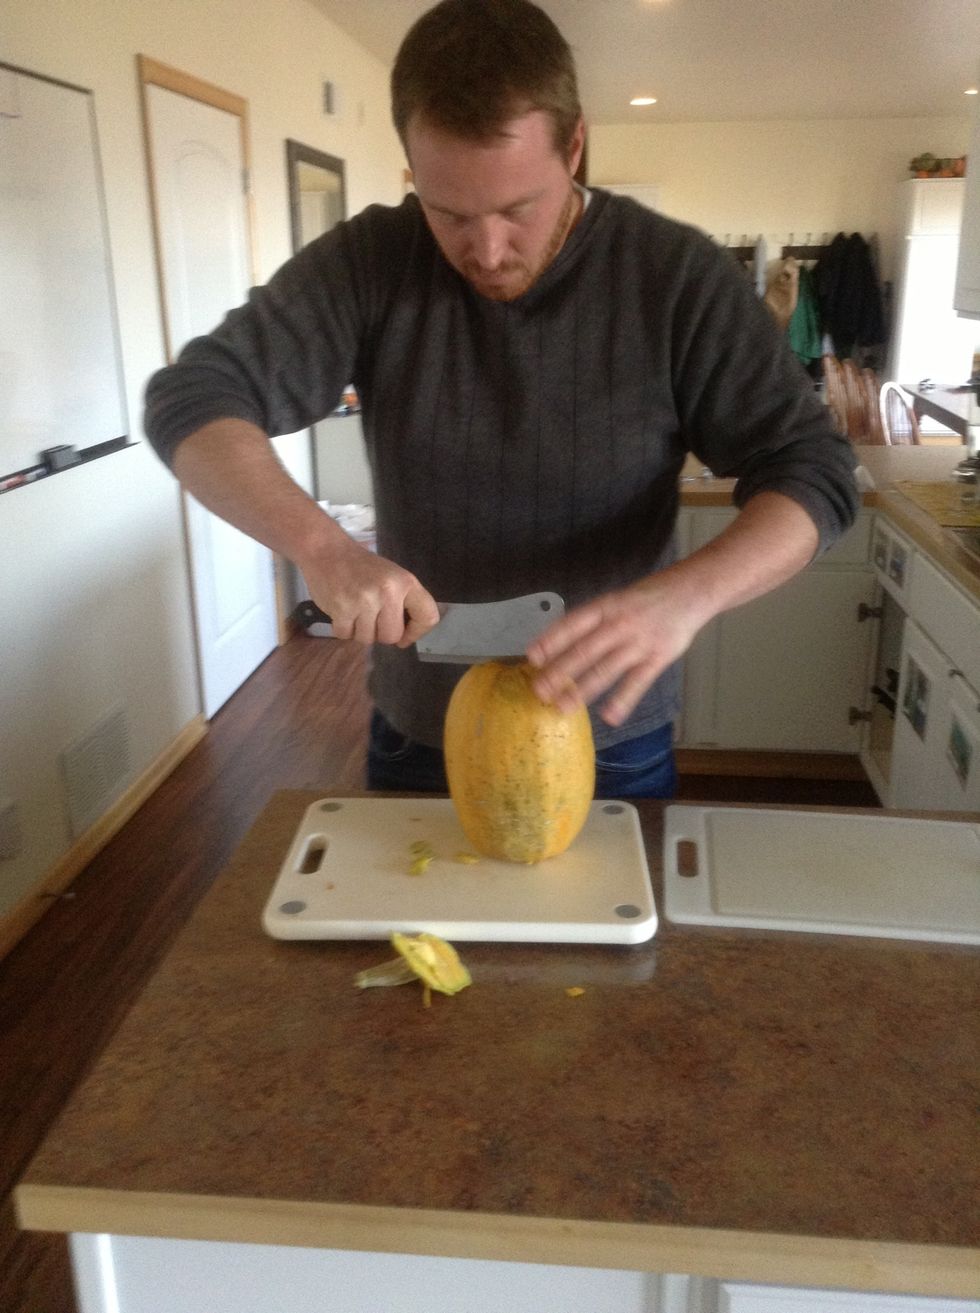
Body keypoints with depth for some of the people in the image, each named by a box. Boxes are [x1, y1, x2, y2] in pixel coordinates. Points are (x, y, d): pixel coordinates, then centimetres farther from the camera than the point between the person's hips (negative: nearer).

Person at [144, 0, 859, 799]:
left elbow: (815, 472, -16)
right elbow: (194, 400, -12)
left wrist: (684, 596, -36)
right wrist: (322, 546, -30)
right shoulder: (370, 262, -9)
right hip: (418, 735, 2)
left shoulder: (677, 276, -13)